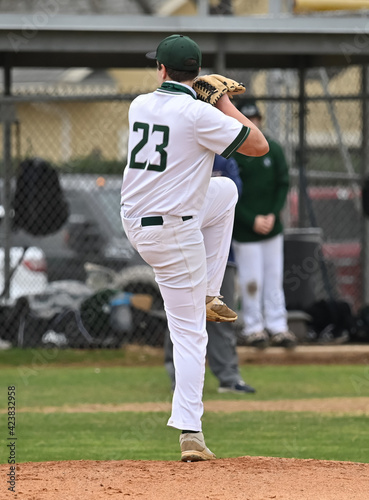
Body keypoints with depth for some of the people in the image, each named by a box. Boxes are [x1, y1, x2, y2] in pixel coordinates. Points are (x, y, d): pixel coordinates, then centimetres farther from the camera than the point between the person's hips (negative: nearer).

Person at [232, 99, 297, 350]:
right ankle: (254, 328, 9)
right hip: (244, 230, -4)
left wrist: (273, 215, -6)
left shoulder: (273, 149, 3)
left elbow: (283, 184, 7)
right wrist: (253, 221, -14)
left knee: (274, 278, 7)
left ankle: (277, 326, 13)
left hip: (273, 227, 4)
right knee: (252, 281, -2)